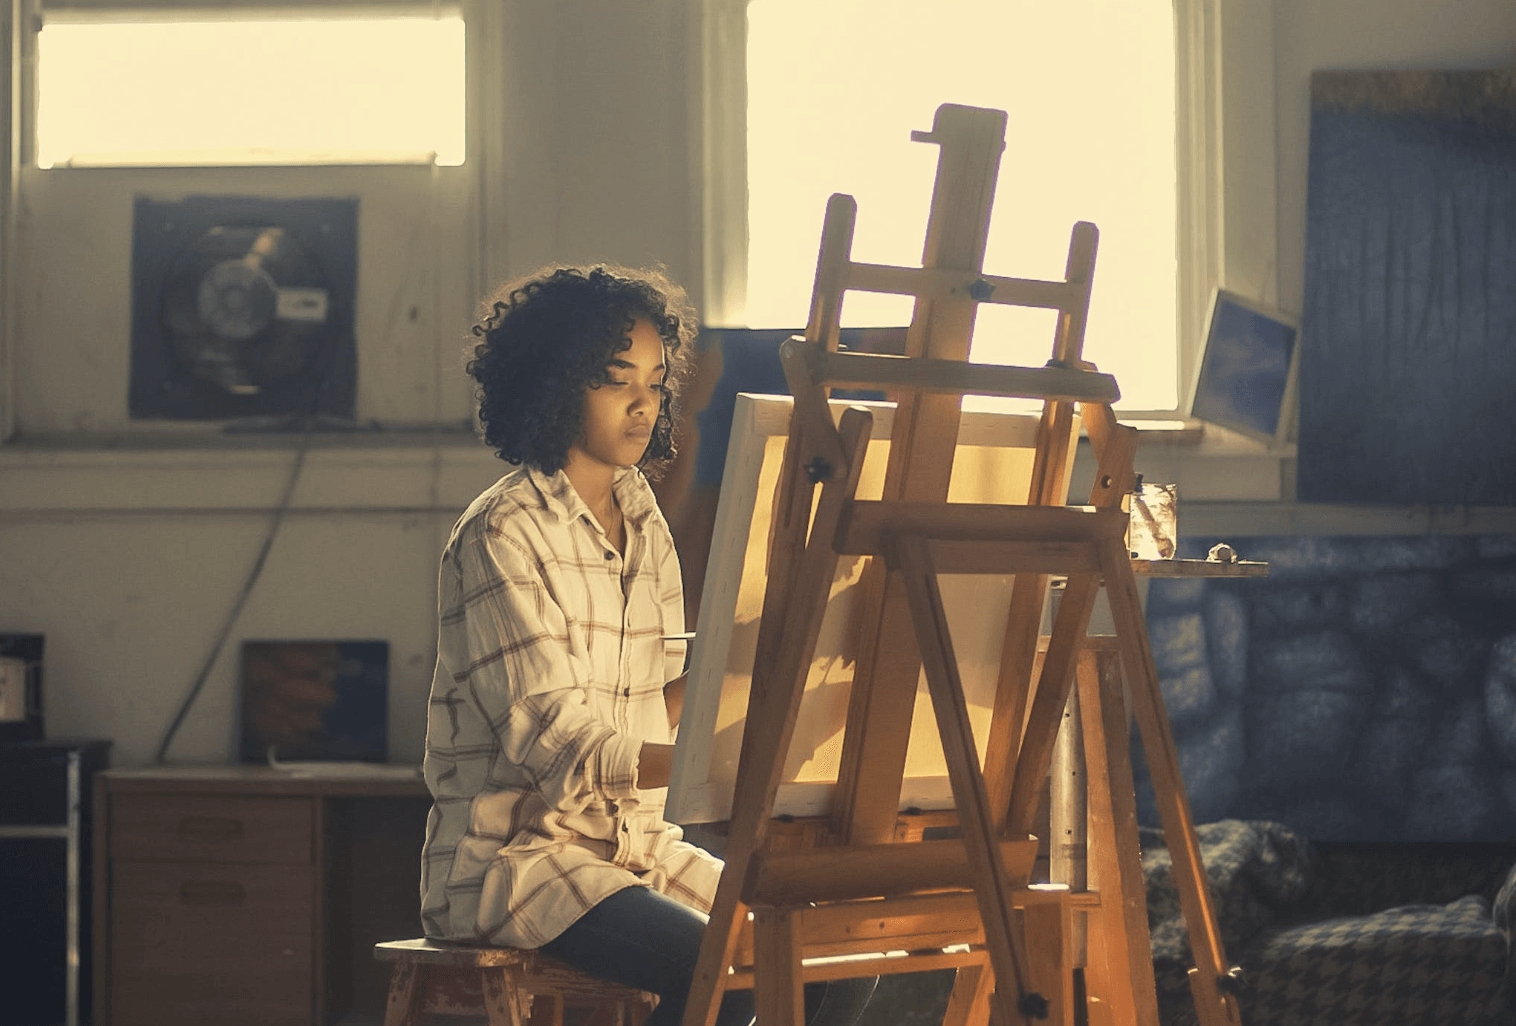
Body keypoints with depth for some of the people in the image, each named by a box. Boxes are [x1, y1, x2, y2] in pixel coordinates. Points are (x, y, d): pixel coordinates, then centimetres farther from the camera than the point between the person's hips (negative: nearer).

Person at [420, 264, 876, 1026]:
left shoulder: (643, 525, 13)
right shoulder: (503, 535, -12)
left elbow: (657, 711, 13)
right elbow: (552, 742, -22)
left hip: (636, 844, 8)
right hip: (511, 856, -8)